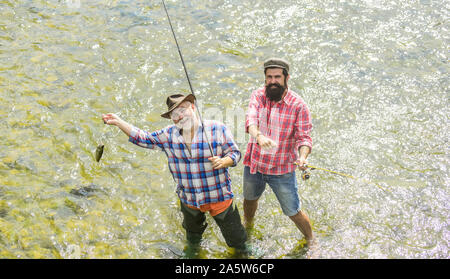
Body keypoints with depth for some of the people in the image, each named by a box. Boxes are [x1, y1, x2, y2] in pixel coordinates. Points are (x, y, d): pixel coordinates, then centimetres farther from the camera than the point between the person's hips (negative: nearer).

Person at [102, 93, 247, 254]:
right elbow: (143, 138, 1)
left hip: (219, 198, -3)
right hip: (189, 201, 3)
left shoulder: (217, 129, -13)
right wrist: (118, 122, -7)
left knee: (237, 240, 8)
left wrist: (223, 161, -29)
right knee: (192, 240, 28)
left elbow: (235, 153, -7)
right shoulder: (168, 135, -3)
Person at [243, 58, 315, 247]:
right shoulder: (257, 96, -7)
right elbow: (250, 119, -25)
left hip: (282, 170, -3)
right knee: (249, 199, 28)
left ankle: (310, 242, 34)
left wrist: (302, 157, -39)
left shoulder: (298, 105, -14)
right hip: (254, 164, 3)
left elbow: (304, 137, -17)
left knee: (293, 213, 6)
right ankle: (248, 226, 60)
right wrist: (259, 137, -47)